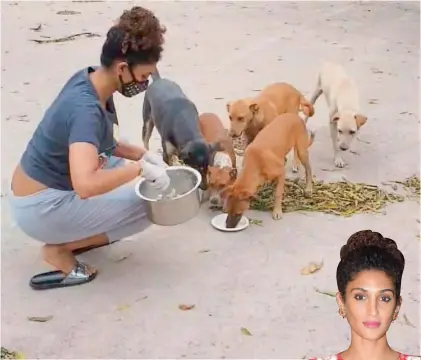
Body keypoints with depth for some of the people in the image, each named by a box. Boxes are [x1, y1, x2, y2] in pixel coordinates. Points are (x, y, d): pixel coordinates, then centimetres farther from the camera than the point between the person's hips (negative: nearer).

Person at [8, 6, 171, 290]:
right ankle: (59, 249, 0)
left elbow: (101, 143, 13)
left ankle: (77, 234, 15)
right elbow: (86, 185, -43)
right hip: (40, 208, -9)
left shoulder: (88, 79, -3)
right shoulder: (86, 109, -30)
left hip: (49, 187, 9)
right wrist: (141, 168, -29)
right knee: (146, 208, -4)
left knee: (126, 164, 16)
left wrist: (142, 156, -1)